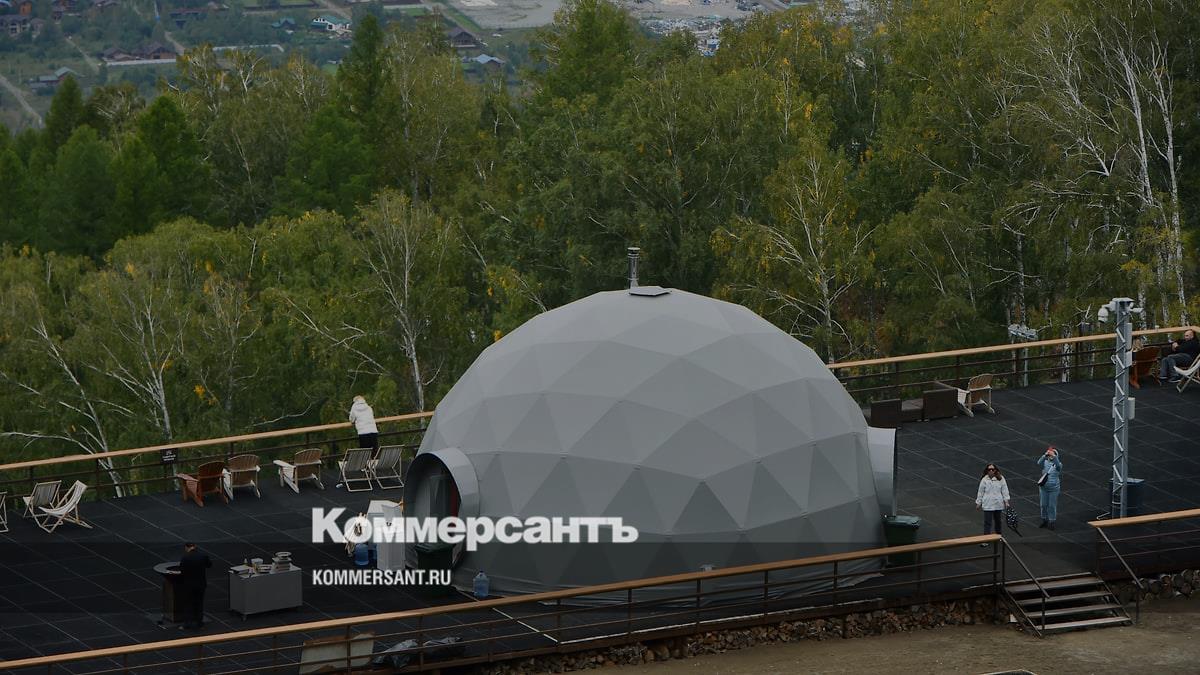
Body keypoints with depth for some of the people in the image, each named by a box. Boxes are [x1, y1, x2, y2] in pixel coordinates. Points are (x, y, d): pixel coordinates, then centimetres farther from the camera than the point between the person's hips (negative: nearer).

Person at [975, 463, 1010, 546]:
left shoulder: (1000, 479, -3)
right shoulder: (984, 480, -5)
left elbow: (1004, 490, 1)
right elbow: (980, 492, 1)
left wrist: (1006, 501, -2)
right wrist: (978, 503, 5)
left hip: (998, 504, 2)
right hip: (988, 505, -2)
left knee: (998, 520, 18)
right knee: (987, 522, -5)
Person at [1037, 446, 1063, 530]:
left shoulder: (1058, 464, -8)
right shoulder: (1045, 462, -3)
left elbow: (1058, 465, -32)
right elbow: (1039, 463, -24)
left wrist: (1054, 457, -47)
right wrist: (1044, 455, -41)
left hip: (1054, 488, -2)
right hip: (1044, 487, 2)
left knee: (1052, 506, 4)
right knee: (1044, 505, 12)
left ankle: (1051, 522, 15)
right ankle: (1044, 521, 28)